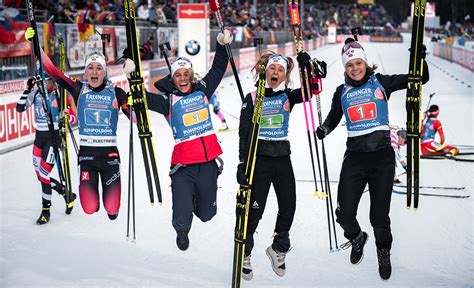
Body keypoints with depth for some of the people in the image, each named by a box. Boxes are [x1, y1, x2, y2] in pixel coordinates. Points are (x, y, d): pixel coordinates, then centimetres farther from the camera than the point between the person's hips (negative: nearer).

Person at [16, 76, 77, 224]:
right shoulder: (36, 93, 4)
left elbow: (73, 118, -8)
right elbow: (20, 108, 0)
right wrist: (27, 89, -7)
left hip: (54, 136, -6)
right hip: (40, 136, 6)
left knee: (44, 173, -10)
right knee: (40, 175, 9)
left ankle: (46, 211, 5)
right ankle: (68, 195, 29)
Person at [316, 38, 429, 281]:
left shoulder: (380, 82, 1)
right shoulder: (342, 92, 8)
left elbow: (420, 79, 2)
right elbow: (333, 118, 21)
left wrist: (420, 58, -17)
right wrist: (323, 129, 0)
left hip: (382, 156, -2)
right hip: (354, 158, 2)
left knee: (379, 215, 3)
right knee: (344, 215, -1)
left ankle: (383, 251, 32)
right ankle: (357, 238, 34)